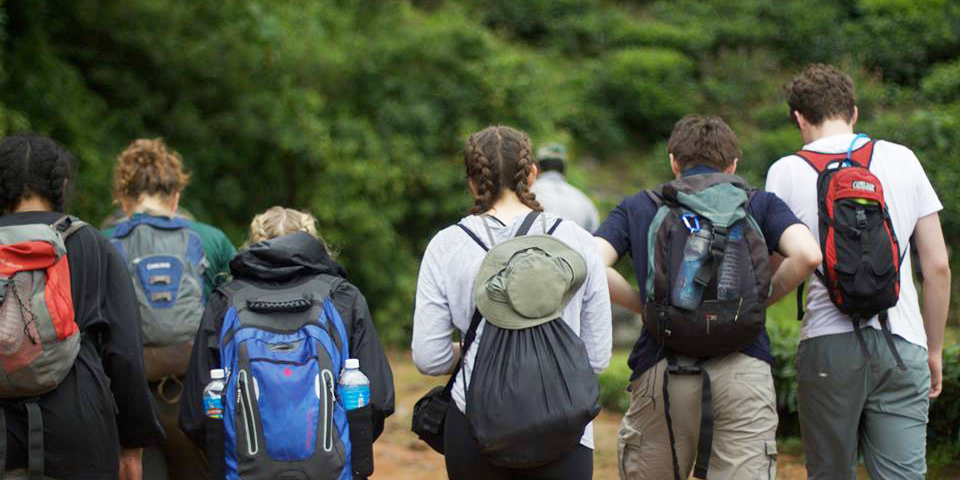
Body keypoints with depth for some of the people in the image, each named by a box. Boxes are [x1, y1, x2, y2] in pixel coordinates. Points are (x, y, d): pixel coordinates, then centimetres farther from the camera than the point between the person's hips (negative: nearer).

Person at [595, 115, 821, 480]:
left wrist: (643, 305, 13)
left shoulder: (637, 207, 16)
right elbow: (808, 255, -4)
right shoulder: (760, 203, 15)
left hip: (662, 371, 1)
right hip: (744, 369, 0)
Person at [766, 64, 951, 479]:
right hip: (902, 345, 1)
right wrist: (935, 349, 18)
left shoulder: (787, 171, 3)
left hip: (828, 343, -1)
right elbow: (938, 267, 9)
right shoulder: (903, 159, 9)